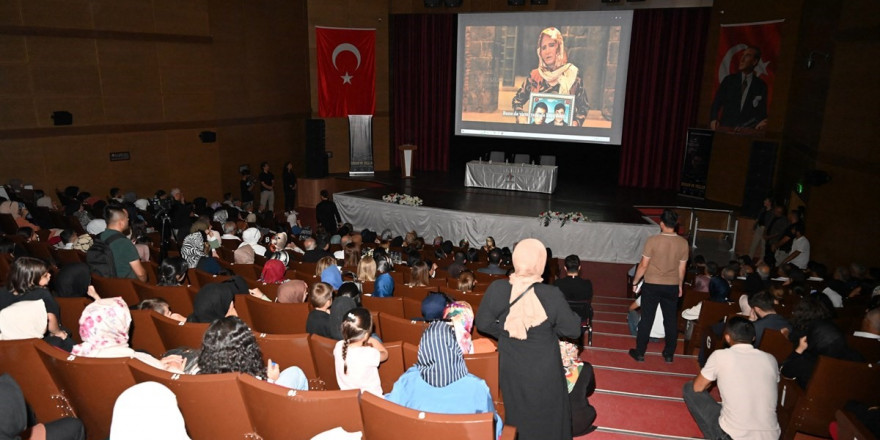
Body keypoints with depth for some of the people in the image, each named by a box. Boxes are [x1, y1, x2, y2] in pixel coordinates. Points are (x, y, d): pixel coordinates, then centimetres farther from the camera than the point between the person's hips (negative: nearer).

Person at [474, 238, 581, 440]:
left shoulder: (497, 289, -20)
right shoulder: (551, 295, -26)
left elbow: (483, 324, -7)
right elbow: (573, 330, -14)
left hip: (511, 369, 3)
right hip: (543, 371, -2)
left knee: (518, 416, 26)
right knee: (545, 416, 22)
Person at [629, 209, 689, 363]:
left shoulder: (652, 240, -15)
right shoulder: (683, 243, -5)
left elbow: (643, 265, -11)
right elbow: (682, 268, 2)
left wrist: (635, 282, 2)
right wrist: (680, 286, 16)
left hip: (652, 285, -3)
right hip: (672, 287, 3)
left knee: (646, 319, 6)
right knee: (670, 320, 14)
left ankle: (640, 353, 14)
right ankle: (669, 354, 24)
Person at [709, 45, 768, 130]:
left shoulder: (761, 85, 8)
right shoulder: (729, 80, 11)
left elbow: (762, 111, 6)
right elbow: (716, 103, 6)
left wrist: (762, 123, -16)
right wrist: (713, 120, -12)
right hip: (725, 128, 0)